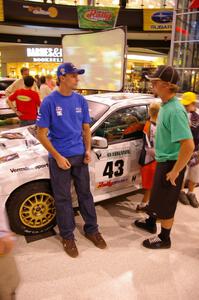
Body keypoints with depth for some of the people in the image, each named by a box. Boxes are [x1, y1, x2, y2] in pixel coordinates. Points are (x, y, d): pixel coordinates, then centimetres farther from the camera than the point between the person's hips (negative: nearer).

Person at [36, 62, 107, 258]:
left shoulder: (80, 100, 2)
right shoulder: (49, 101, -11)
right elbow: (41, 134, -10)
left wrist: (88, 150, -2)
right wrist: (58, 157, -15)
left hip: (79, 155, 4)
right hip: (59, 157, -4)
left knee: (85, 193, 14)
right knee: (63, 198, 9)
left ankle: (91, 229, 32)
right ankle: (67, 236, 27)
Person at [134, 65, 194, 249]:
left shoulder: (175, 110, -26)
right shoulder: (165, 106, 4)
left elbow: (188, 145, -30)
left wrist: (175, 171, -24)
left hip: (170, 164, -9)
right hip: (163, 161, 9)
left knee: (166, 203, 8)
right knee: (157, 197, 25)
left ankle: (164, 239, 29)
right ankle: (151, 223, 46)